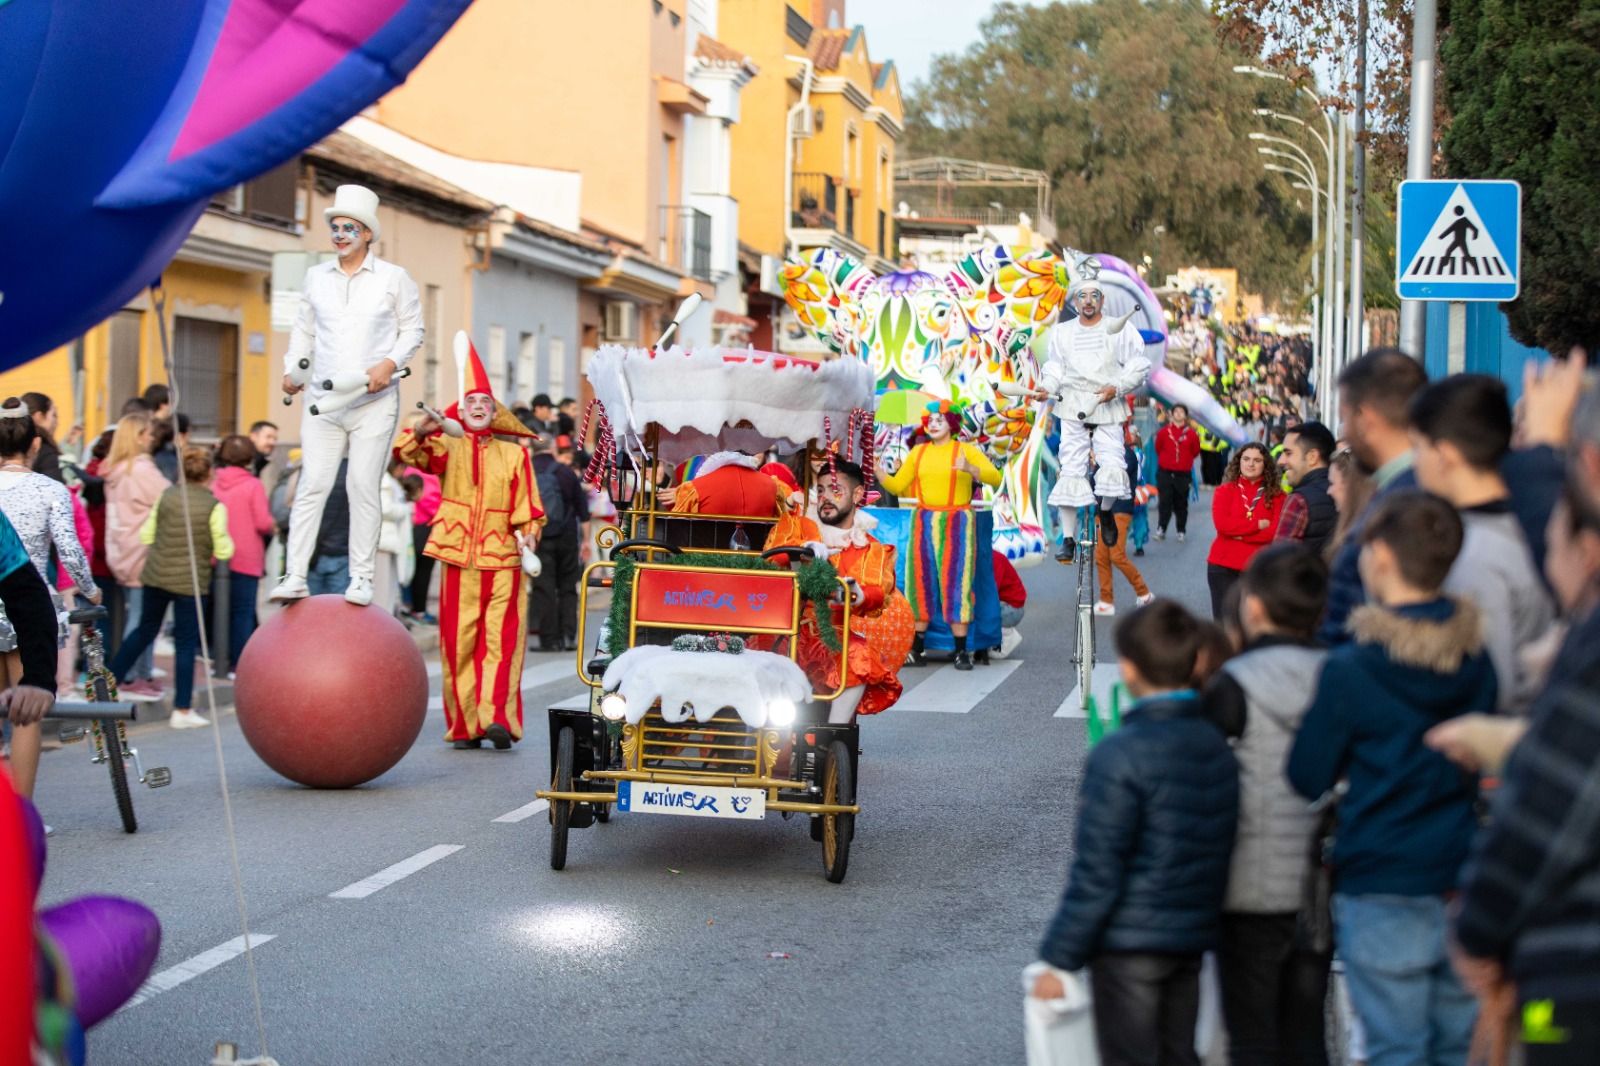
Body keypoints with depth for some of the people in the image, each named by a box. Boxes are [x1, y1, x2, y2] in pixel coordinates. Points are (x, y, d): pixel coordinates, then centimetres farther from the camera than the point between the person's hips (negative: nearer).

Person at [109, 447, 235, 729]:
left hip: (156, 575, 4)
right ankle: (182, 710, 6)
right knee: (186, 643, 2)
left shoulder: (166, 496, -1)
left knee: (145, 629, 22)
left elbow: (146, 535, 3)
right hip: (190, 580, -4)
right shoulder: (214, 506, -12)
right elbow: (224, 551, -11)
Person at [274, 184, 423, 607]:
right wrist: (291, 368, 6)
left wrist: (390, 363, -10)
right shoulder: (316, 276, 12)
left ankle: (361, 577, 4)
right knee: (312, 484, -5)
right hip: (324, 400, 3)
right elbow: (304, 328, 20)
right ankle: (295, 576, -5)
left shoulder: (394, 278, 2)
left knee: (363, 486, -3)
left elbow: (413, 329, 6)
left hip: (374, 402, -2)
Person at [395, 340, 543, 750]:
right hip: (458, 558, 0)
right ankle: (464, 725, 5)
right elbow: (409, 453, -7)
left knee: (502, 639, -10)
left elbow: (527, 504, 9)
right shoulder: (448, 448, 10)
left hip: (503, 558, 0)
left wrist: (528, 534, -10)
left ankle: (497, 717, -15)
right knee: (459, 641, 0)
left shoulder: (513, 455, 12)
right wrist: (422, 431, -27)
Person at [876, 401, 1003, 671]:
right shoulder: (918, 452, 13)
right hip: (924, 523, 3)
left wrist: (970, 469, -29)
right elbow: (897, 486, 12)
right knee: (921, 582, 3)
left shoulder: (966, 450, 1)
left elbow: (995, 477, -12)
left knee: (955, 583, -5)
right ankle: (916, 648, 8)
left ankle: (961, 651, -4)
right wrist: (881, 474, -7)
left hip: (957, 523, -3)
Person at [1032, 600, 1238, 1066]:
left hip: (1129, 944, -7)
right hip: (1194, 936, 7)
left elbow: (1096, 873, -18)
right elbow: (1220, 851, 10)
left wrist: (1058, 958, -11)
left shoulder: (1121, 756, -19)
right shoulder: (1216, 744, 2)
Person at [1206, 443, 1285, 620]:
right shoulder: (1225, 491, 5)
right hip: (1223, 566, 1)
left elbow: (1275, 531, -9)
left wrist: (1239, 533, -12)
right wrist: (1258, 525, -11)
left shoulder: (1276, 495, 2)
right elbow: (1222, 524, -10)